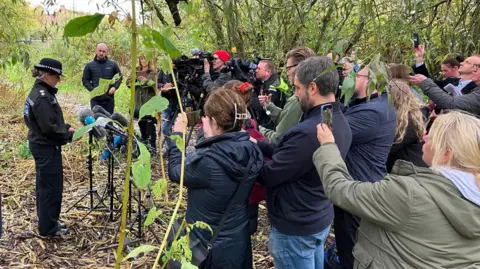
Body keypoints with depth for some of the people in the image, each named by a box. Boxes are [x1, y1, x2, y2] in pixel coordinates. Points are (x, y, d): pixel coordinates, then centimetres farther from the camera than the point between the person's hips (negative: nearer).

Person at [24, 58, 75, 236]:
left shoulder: (40, 92, 9)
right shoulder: (42, 97, -22)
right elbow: (49, 128, -25)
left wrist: (67, 128, 5)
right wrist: (69, 135, -13)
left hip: (42, 146, 10)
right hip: (47, 148, -10)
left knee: (44, 185, 18)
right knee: (52, 186, -1)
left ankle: (46, 221, 30)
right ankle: (48, 228, 10)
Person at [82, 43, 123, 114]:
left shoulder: (113, 64, 5)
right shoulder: (89, 66, 3)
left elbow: (119, 77, 11)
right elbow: (85, 80, 5)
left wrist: (115, 87, -7)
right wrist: (93, 89, -11)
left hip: (109, 98, 1)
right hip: (95, 99, -1)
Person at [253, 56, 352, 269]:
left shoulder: (308, 132, -32)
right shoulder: (340, 122, -1)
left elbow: (268, 175, -23)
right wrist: (257, 143, 1)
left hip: (296, 227, -9)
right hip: (321, 218, 9)